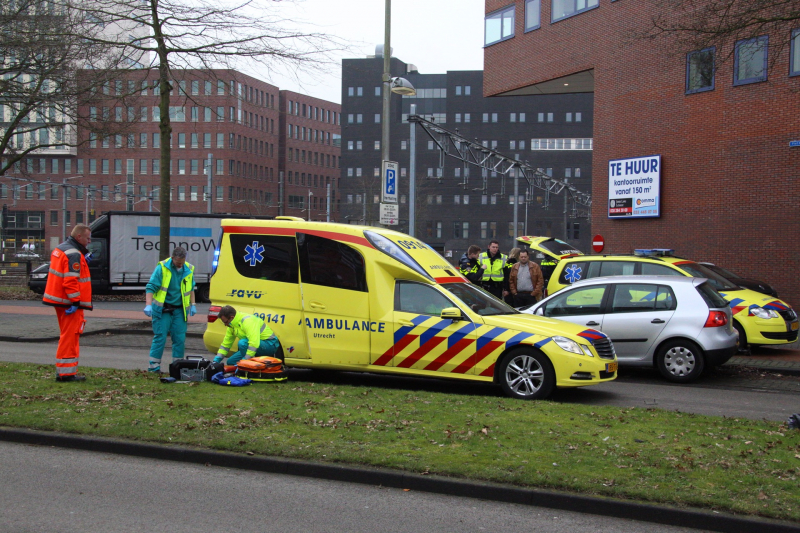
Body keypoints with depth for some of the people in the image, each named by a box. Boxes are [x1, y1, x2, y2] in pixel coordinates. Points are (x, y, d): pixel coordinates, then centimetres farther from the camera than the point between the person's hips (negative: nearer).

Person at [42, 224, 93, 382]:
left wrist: (83, 262, 8)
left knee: (67, 335, 16)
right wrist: (75, 302, -21)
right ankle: (66, 372, -3)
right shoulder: (74, 254, -17)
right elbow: (71, 280, -23)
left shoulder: (60, 249, 15)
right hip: (70, 302, -10)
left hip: (58, 299, 10)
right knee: (70, 336, -5)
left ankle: (62, 371, 20)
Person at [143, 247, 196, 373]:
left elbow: (191, 288, 19)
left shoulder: (188, 270, 4)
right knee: (160, 337, -5)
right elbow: (151, 287, -12)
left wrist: (192, 305, 13)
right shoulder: (162, 268, -10)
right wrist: (148, 305, -23)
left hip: (179, 310, 4)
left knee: (180, 338, 4)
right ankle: (154, 366, 2)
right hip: (162, 309, -4)